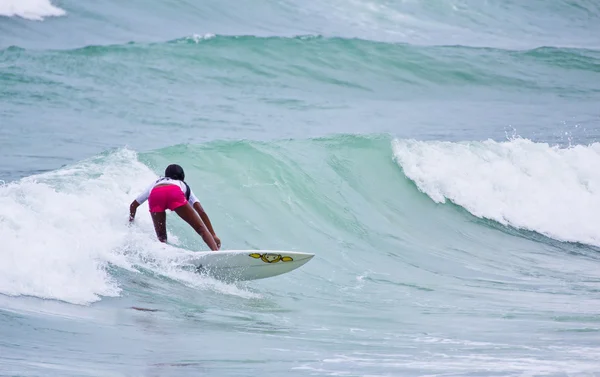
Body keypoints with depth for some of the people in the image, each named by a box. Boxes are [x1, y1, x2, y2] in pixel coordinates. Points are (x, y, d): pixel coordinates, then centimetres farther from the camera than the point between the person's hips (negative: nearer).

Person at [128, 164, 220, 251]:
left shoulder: (155, 183, 46)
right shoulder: (184, 185, 40)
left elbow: (133, 205, 46)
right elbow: (201, 211, 27)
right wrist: (213, 235, 26)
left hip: (154, 195, 2)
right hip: (175, 194, -2)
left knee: (161, 237, 12)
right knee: (200, 228, -2)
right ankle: (216, 251, -27)